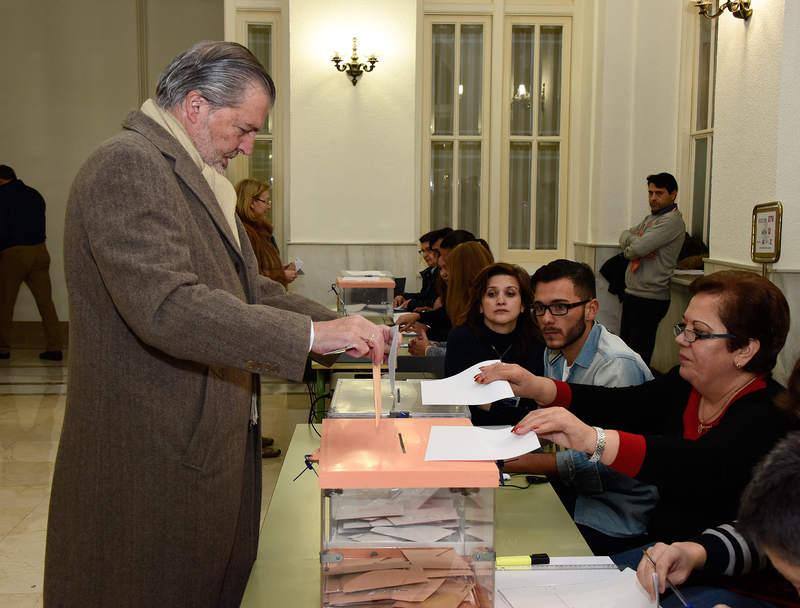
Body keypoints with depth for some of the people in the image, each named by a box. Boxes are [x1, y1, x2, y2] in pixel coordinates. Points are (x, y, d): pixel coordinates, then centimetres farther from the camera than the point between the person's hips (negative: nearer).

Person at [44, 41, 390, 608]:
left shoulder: (196, 177, 15)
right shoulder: (128, 165, -17)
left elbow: (245, 286, 18)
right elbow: (167, 307, -29)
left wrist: (341, 326, 6)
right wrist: (312, 335, -27)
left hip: (209, 446, 9)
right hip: (153, 460, -9)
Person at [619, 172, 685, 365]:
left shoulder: (672, 221, -13)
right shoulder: (651, 218, 17)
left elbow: (637, 248, -22)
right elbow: (624, 236, 11)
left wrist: (630, 246, 1)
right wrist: (637, 242, -9)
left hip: (650, 298, -9)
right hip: (632, 292, 9)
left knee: (639, 355, -4)